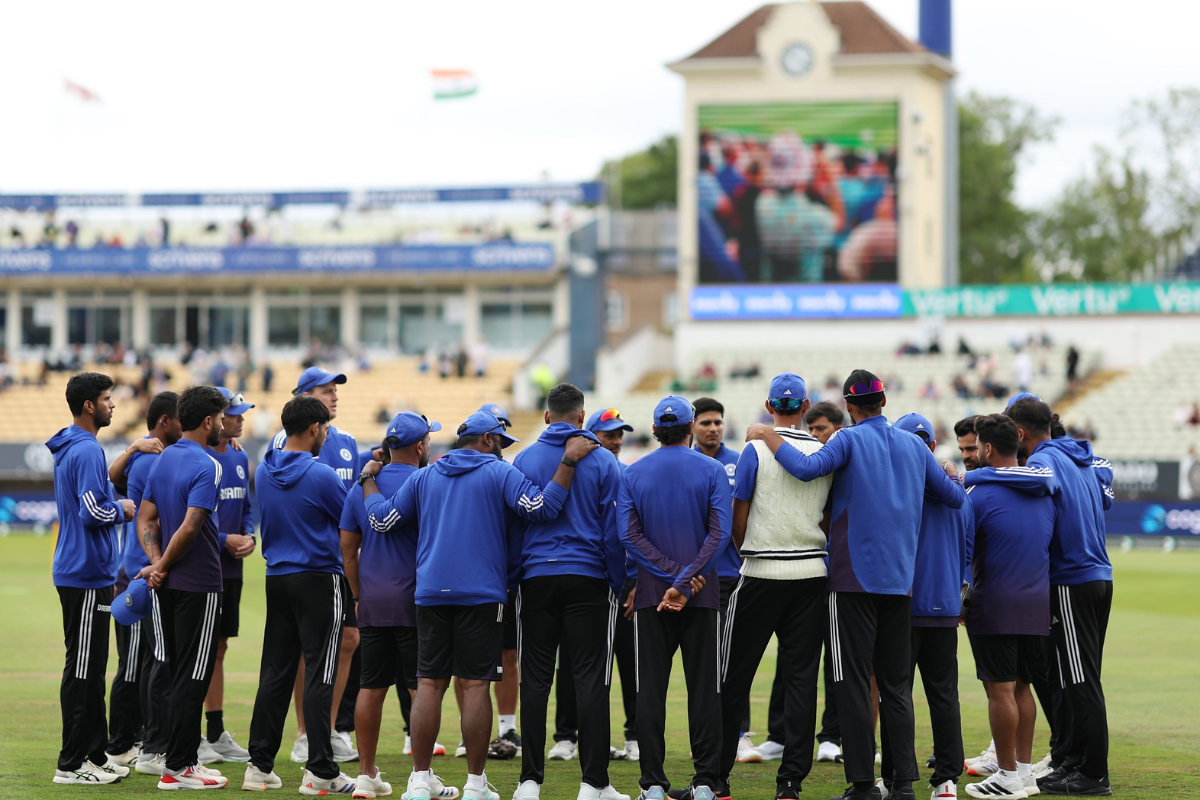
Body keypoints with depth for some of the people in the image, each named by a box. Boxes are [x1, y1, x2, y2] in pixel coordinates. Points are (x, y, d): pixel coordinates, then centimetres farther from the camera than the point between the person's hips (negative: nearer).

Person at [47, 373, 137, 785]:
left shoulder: (70, 449, 16)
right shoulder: (87, 451, -17)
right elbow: (94, 511, -24)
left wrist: (115, 506, 11)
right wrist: (122, 510, -6)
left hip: (79, 572, 10)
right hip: (86, 576, -10)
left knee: (91, 669, 14)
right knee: (83, 670, -6)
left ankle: (94, 755, 19)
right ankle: (72, 763, -3)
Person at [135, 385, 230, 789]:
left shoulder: (162, 459, 11)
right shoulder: (206, 467, -15)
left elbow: (146, 517, 9)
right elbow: (189, 527, -23)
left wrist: (156, 562, -3)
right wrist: (161, 567, -11)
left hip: (167, 586, 8)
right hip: (199, 584, -8)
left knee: (178, 674, 14)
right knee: (193, 676, -4)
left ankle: (184, 756, 17)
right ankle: (177, 767, -4)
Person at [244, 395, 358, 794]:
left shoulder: (264, 472, 6)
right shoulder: (321, 475, -14)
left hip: (277, 577, 6)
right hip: (318, 578, -6)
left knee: (275, 671, 10)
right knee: (320, 674, -4)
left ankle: (260, 765, 10)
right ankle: (320, 771, -4)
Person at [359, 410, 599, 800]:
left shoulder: (424, 477, 13)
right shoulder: (499, 472, 1)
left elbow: (381, 519, 13)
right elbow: (541, 508, -13)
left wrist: (368, 480, 29)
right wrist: (568, 461, -8)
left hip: (431, 593, 3)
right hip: (481, 593, -3)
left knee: (429, 683, 4)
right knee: (476, 684, -1)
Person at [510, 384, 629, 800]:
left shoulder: (524, 459, 3)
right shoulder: (603, 461, -2)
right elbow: (613, 528, -1)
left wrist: (513, 577, 15)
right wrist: (617, 583, 7)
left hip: (536, 577, 1)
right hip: (588, 578, -1)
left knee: (535, 680, 5)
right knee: (590, 680, 0)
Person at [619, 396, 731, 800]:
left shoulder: (633, 474, 2)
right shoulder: (712, 471, -2)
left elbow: (629, 534, -6)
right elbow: (720, 532, -11)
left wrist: (672, 575, -10)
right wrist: (686, 581, -13)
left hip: (651, 595, 1)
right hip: (703, 595, -1)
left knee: (651, 689, 4)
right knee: (703, 687, 4)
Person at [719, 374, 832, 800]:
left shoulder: (756, 450, -6)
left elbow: (738, 521, -2)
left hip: (761, 574, -3)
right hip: (812, 573, 3)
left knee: (735, 676, 5)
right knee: (801, 677, 4)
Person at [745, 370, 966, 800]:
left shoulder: (850, 440, -6)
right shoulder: (914, 446, 10)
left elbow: (806, 467, -24)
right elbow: (955, 497, 18)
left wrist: (767, 435, -12)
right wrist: (950, 470, 39)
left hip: (855, 576, -5)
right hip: (901, 579, 5)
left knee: (854, 682, -2)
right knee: (896, 684, 9)